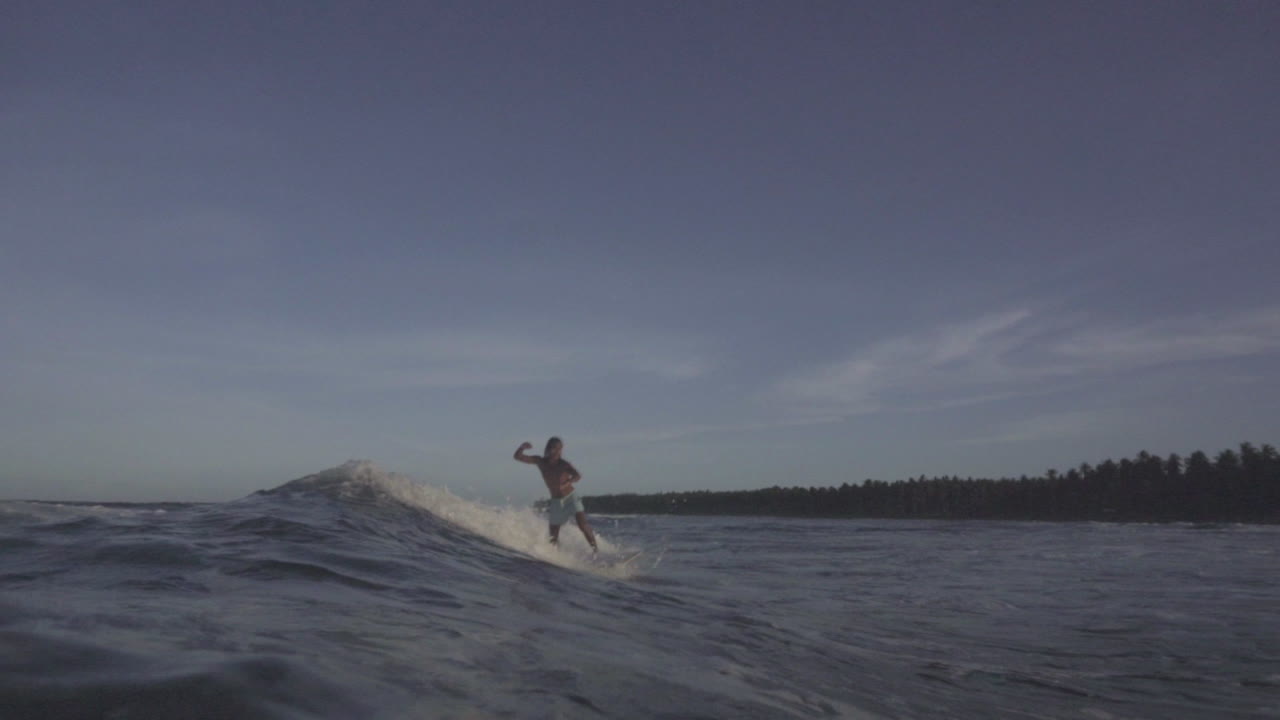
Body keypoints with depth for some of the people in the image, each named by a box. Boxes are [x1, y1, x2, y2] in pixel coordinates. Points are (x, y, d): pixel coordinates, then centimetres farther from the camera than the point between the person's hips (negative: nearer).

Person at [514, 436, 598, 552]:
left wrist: (566, 484, -52)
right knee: (553, 538, 3)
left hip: (571, 498, -4)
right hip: (556, 501, 4)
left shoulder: (564, 464, -15)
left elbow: (577, 475, -33)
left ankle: (595, 549, -15)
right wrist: (522, 447, -28)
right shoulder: (540, 461, -4)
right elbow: (518, 456, -6)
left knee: (583, 524, -21)